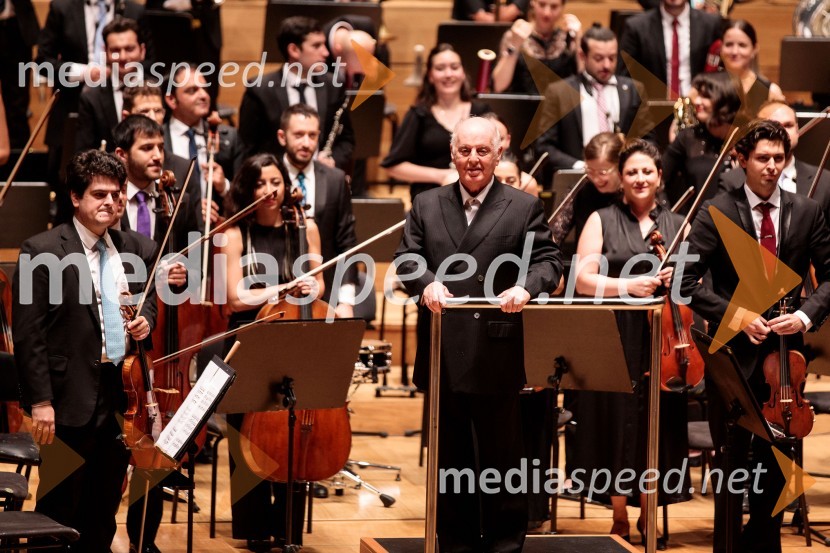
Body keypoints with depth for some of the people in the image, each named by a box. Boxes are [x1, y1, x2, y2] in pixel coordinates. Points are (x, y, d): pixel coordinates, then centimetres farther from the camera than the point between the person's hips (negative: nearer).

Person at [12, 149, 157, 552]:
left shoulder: (131, 249, 10)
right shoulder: (43, 250, -9)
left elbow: (147, 301, 26)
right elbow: (27, 334, -12)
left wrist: (145, 320, 2)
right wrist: (40, 401, -16)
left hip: (120, 397, 6)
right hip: (71, 401, -6)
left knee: (103, 511, 13)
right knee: (59, 514, 1)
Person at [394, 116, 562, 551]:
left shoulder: (525, 208, 4)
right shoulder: (426, 206, 12)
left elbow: (549, 261, -4)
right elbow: (406, 258, 3)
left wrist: (526, 287, -25)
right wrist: (426, 283, -18)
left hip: (497, 358, -3)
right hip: (443, 357, 3)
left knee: (501, 455, 5)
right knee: (451, 455, 10)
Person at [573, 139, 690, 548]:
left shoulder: (678, 225, 11)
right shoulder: (601, 221, 4)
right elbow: (583, 281, -6)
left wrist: (678, 279, -12)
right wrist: (628, 286, -20)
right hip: (615, 341, -2)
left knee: (656, 426, 3)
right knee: (617, 424, -1)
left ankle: (649, 518, 16)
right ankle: (619, 520, 9)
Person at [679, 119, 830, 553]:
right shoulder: (718, 212, -6)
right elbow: (687, 280, -9)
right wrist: (736, 316, -16)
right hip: (732, 353, -3)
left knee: (776, 459, 11)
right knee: (731, 459, 4)